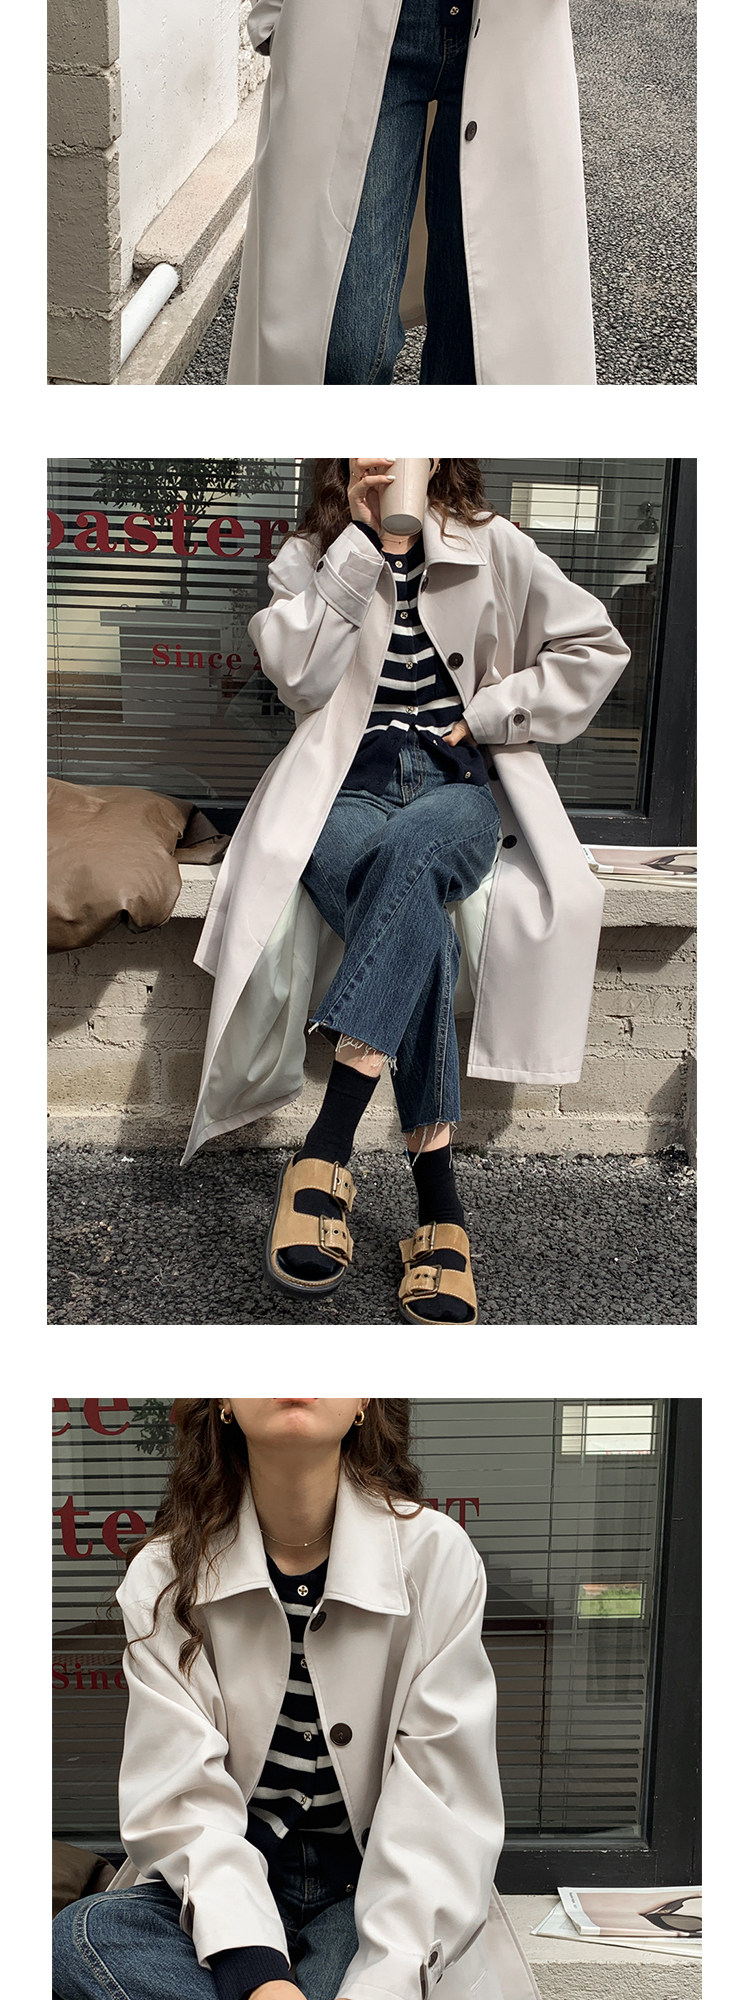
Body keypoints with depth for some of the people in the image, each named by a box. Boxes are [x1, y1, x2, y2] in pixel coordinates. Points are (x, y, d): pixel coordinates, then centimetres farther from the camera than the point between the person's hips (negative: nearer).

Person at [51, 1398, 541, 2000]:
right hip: (231, 1877, 4)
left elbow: (444, 1803, -11)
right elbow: (181, 1793, -11)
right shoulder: (164, 1573, -4)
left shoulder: (436, 1556, -8)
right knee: (79, 1937, -27)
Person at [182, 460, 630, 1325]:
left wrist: (488, 713, 1)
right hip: (346, 790, 0)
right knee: (419, 921, -34)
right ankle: (437, 1193, -36)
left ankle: (327, 1143, -43)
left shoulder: (492, 548, 12)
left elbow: (596, 645, 11)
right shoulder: (308, 556, 13)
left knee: (407, 852, -39)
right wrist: (357, 539, -8)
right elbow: (299, 674, -5)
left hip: (459, 787, 0)